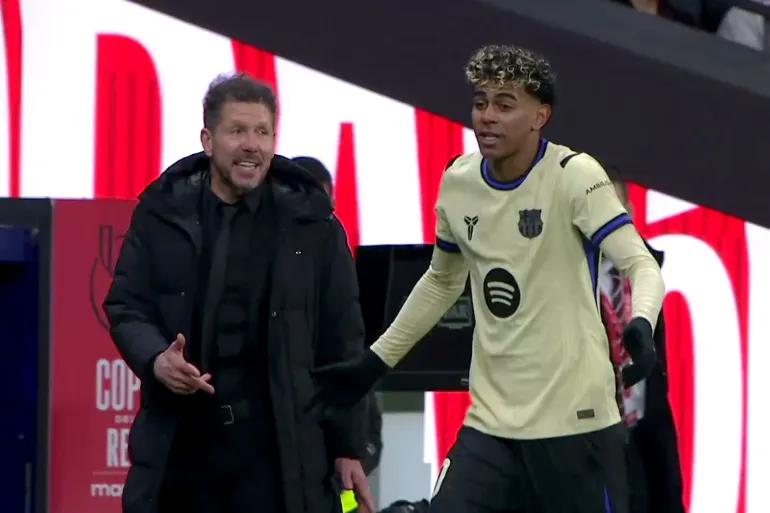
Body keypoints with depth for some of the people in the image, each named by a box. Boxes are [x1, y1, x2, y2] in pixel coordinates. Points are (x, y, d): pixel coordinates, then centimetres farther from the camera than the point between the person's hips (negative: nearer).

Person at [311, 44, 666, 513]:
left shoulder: (574, 175, -11)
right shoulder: (458, 182, 6)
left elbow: (641, 264, -18)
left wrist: (640, 325, -39)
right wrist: (374, 364, 23)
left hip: (576, 422, -4)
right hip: (490, 424, 5)